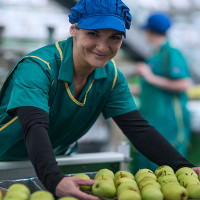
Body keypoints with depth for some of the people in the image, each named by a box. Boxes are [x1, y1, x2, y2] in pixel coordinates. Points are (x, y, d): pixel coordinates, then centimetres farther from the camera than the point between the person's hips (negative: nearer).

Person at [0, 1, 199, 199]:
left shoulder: (111, 75, -6)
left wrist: (183, 167, -23)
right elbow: (35, 129, -37)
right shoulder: (37, 68, -25)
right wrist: (55, 180, -54)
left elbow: (138, 129, -9)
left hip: (58, 162, 4)